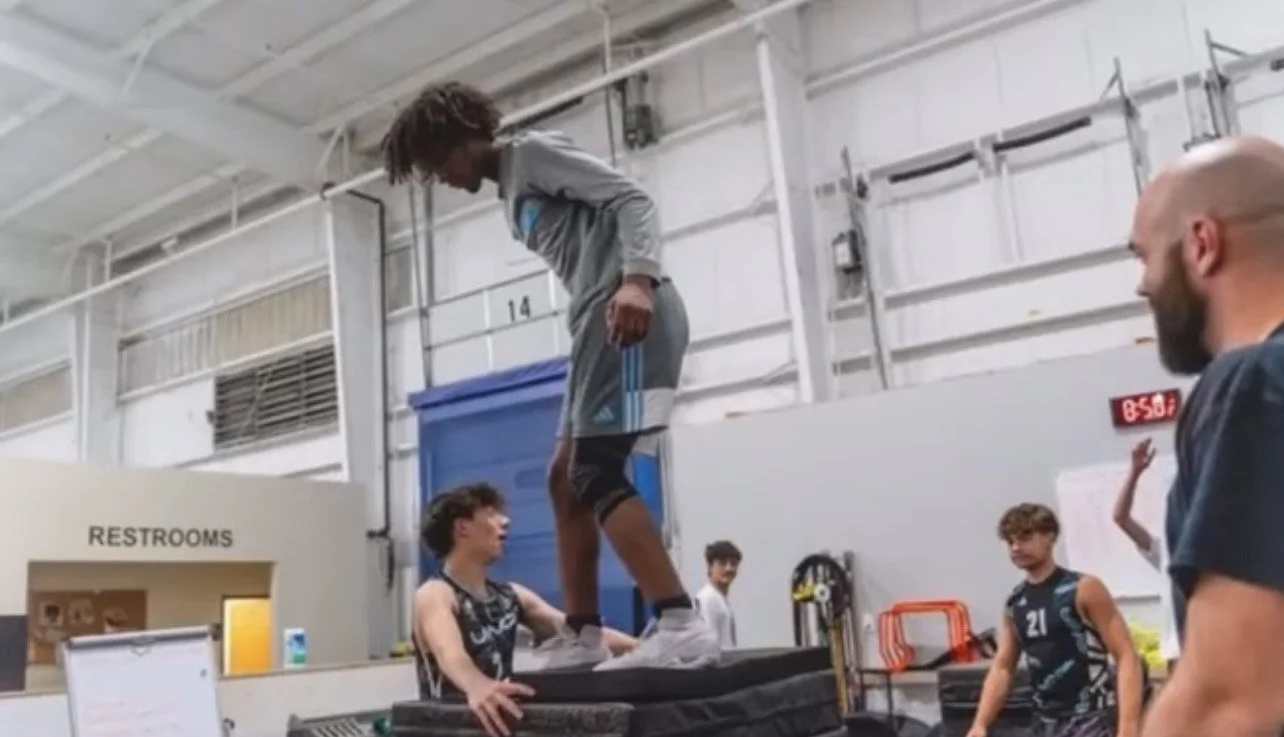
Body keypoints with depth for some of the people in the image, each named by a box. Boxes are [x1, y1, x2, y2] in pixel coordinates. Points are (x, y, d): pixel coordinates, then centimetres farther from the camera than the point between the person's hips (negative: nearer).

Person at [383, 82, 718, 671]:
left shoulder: (534, 151, 3)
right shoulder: (515, 200, 30)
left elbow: (632, 200, -9)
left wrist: (638, 280, -26)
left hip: (630, 313, -10)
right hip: (604, 322, 10)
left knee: (595, 473, -17)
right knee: (565, 478, 9)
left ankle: (680, 626, -22)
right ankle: (583, 640, 12)